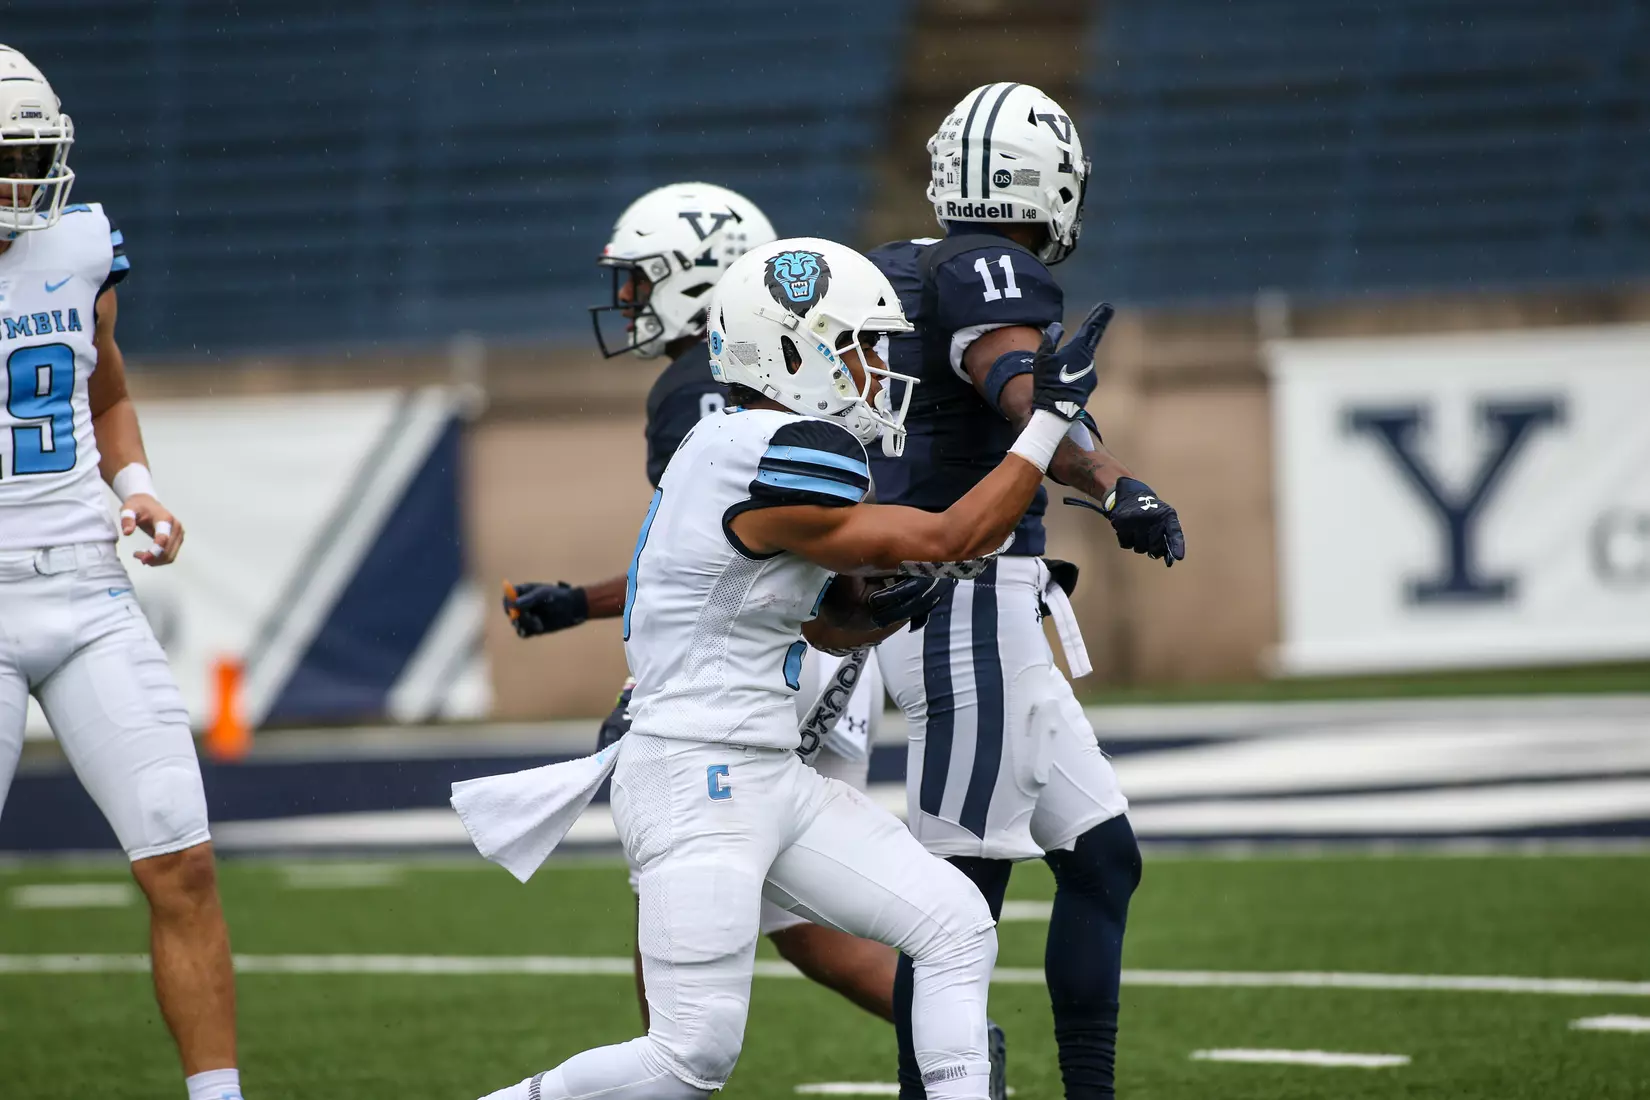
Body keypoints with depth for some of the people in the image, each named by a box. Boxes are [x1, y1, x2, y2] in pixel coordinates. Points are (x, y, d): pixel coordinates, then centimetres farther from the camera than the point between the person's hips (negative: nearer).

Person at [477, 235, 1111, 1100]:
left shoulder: (763, 449, 11)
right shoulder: (769, 466, -20)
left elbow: (825, 623, 23)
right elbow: (950, 539, -13)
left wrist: (881, 608, 0)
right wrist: (1052, 416, -6)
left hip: (772, 778, 10)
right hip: (697, 781, -10)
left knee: (955, 927, 3)